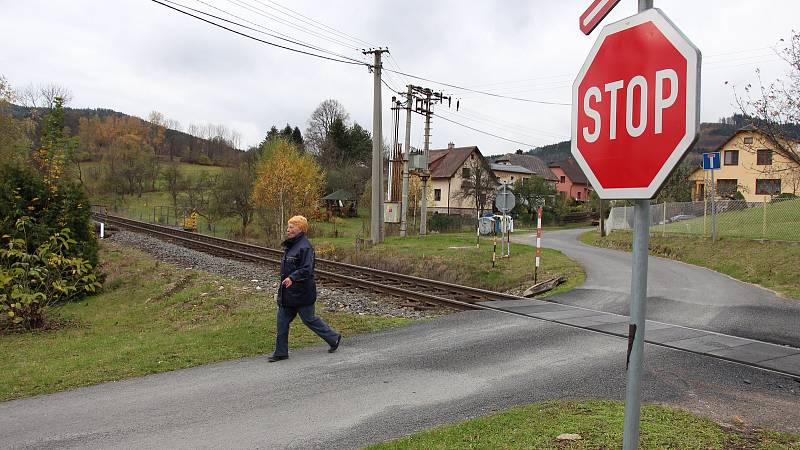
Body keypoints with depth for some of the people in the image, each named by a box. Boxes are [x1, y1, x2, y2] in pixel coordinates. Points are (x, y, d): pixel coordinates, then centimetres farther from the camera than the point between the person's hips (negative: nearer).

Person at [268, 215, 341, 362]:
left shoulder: (305, 247, -19)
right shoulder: (289, 245, 12)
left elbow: (306, 269, -27)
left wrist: (292, 278, -37)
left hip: (301, 293, -9)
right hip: (287, 293, 9)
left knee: (309, 319, 4)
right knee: (282, 321, 8)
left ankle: (333, 338, 23)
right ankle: (281, 352, 16)